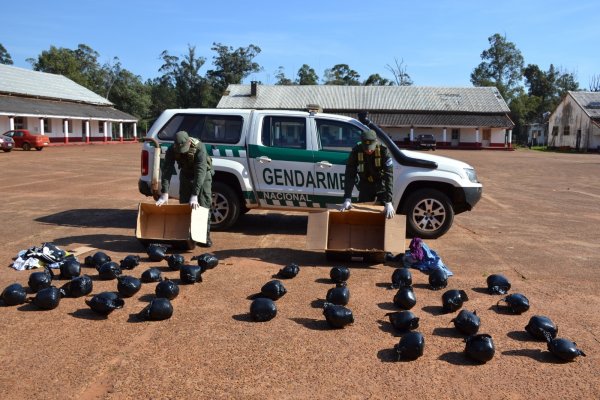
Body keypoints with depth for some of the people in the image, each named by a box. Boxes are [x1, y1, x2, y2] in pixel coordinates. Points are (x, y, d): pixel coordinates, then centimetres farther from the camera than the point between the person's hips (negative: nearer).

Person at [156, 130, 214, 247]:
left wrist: (194, 196, -48)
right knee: (184, 205, 3)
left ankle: (205, 235, -2)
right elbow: (166, 171, -29)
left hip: (203, 174, -3)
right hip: (186, 174, 4)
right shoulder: (171, 150, -26)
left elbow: (200, 172, -43)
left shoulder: (199, 148, -37)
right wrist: (164, 195, -38)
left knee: (203, 205, -9)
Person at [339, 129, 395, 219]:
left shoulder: (383, 151, -27)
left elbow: (389, 176, -32)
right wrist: (347, 199, -32)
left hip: (381, 185, -1)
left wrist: (388, 202, -40)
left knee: (385, 214, -3)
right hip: (365, 186, 2)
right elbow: (350, 176, -23)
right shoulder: (356, 151, -22)